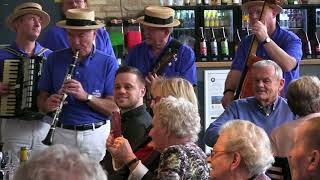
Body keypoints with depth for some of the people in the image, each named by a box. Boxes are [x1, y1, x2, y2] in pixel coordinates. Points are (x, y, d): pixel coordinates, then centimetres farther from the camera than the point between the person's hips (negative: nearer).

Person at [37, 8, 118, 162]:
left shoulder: (108, 63, 1)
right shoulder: (54, 59, 8)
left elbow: (114, 108, -4)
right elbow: (41, 99, 10)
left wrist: (86, 96, -18)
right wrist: (48, 104, -12)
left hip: (97, 135, -1)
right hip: (62, 135, 1)